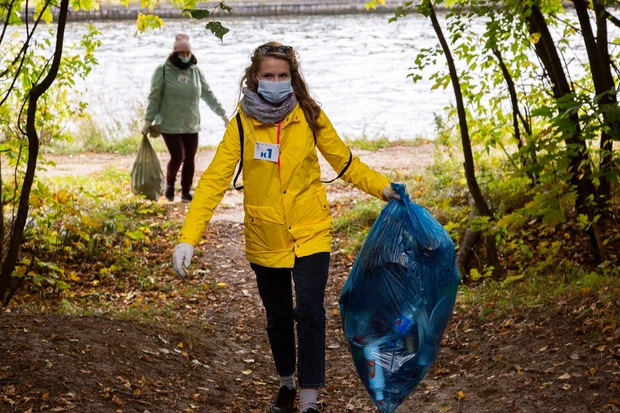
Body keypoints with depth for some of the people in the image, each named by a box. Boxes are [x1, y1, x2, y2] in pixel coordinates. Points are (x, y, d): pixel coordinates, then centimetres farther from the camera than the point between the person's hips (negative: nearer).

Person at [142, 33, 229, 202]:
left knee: (189, 159, 5)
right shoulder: (162, 71, -5)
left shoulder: (196, 72, 8)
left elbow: (208, 95, 12)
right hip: (170, 125, -4)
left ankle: (186, 192, 19)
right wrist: (148, 120, -11)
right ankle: (170, 183, 18)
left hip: (191, 125, 4)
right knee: (177, 156, -11)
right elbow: (154, 97, -6)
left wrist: (222, 114, 10)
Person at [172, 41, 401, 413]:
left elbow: (345, 162, 3)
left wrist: (383, 188, -12)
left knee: (309, 312, -14)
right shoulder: (242, 123, -9)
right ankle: (287, 383, 40)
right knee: (278, 317, 15)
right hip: (265, 238, 1)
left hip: (310, 233, -1)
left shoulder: (309, 116, -6)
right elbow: (215, 179, -15)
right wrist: (188, 239, -23)